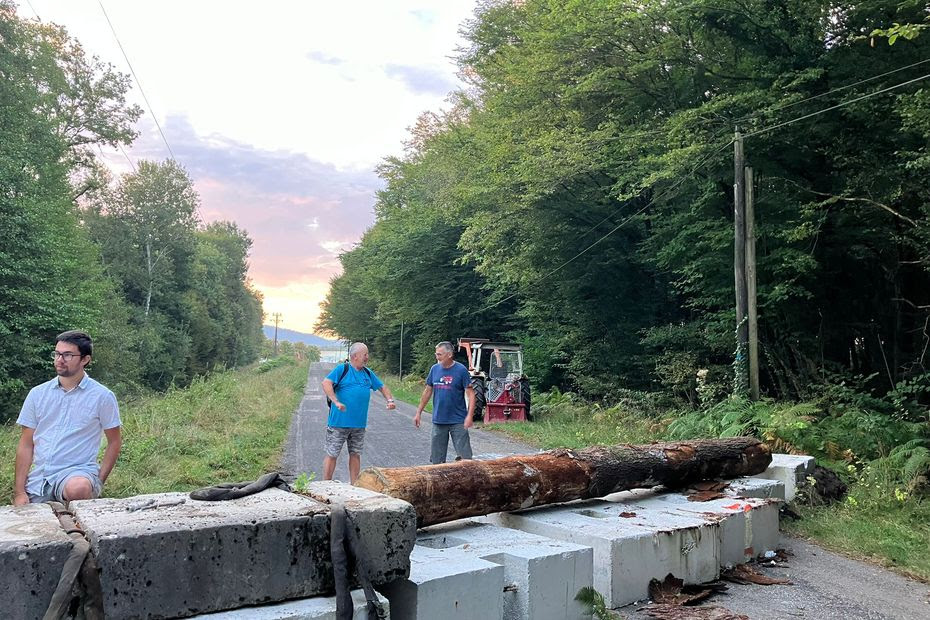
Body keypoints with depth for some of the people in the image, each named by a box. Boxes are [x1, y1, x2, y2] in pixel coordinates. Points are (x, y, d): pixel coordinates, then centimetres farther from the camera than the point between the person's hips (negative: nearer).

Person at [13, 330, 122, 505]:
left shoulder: (102, 396, -1)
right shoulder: (37, 394, 9)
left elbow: (114, 442, 5)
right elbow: (26, 445, 9)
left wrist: (98, 482, -4)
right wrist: (19, 492, 1)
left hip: (78, 472, -4)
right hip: (38, 477, 4)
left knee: (78, 489, -36)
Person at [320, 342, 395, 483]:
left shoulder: (368, 373, 14)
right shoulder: (342, 369, -7)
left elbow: (382, 387, 23)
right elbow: (326, 383, -19)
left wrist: (390, 400, 5)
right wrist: (336, 401, -30)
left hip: (359, 424, 6)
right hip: (339, 422, -6)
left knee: (355, 454, 12)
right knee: (332, 454, 1)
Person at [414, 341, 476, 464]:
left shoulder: (461, 370, -9)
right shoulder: (434, 369, 4)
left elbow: (470, 394, -10)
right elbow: (427, 392, 13)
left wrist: (470, 416, -20)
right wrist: (418, 413, 13)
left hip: (458, 421, -4)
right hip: (438, 420, 4)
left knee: (464, 457, -2)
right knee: (437, 459, 10)